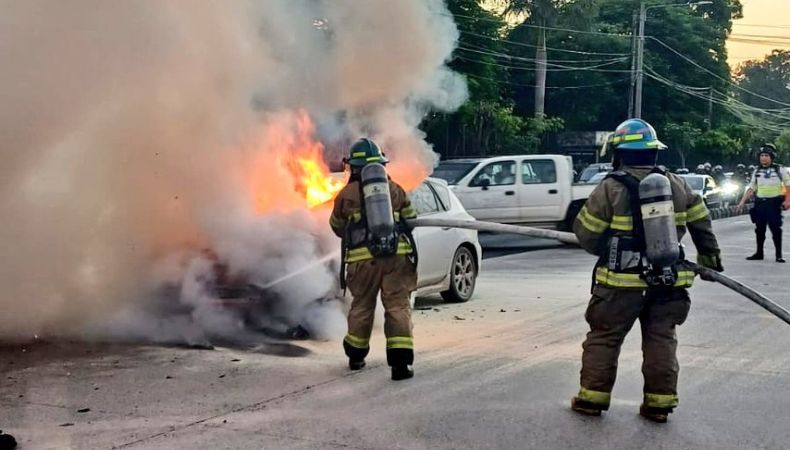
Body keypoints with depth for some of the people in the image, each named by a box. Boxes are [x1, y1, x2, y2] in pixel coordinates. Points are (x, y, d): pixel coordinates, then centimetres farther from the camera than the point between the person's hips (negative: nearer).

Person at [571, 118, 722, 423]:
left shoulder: (611, 188, -11)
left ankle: (592, 397, 13)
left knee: (603, 337, 8)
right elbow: (701, 221, 13)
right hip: (668, 282, 4)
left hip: (622, 282, -4)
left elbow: (586, 232, -7)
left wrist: (605, 252, 14)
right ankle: (659, 403, 14)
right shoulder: (676, 185, 4)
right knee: (661, 340, 12)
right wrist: (709, 256, 27)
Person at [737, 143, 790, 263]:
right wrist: (742, 201, 7)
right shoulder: (757, 171, 11)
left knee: (776, 229, -5)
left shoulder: (780, 170, -1)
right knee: (759, 229, 11)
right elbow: (751, 188, 14)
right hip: (759, 203, 5)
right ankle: (759, 253, 21)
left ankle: (779, 255, 2)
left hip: (774, 202, -5)